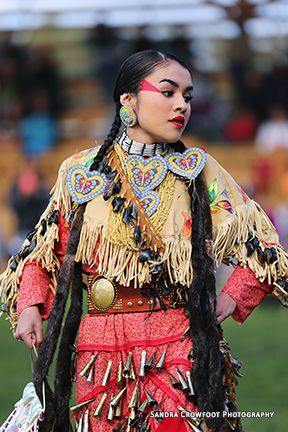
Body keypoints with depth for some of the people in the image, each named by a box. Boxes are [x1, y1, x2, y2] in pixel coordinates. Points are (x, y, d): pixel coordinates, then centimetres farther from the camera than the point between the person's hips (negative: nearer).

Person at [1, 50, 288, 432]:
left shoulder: (199, 171, 5)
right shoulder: (83, 172, 6)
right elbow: (45, 250, 14)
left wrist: (231, 300, -1)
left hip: (182, 350, -1)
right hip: (101, 351, 1)